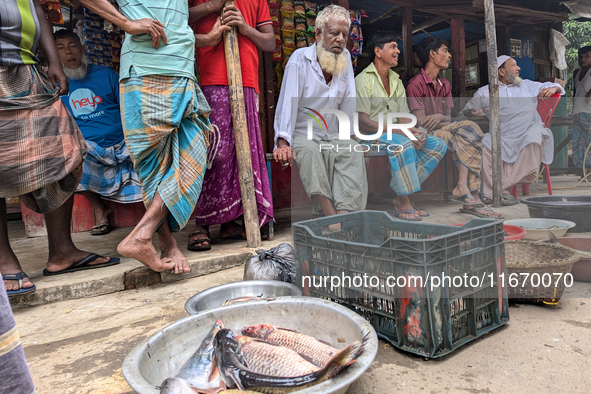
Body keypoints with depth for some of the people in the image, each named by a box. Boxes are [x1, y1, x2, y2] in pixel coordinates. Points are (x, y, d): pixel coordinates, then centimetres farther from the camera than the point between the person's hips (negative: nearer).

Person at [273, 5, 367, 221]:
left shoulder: (345, 58, 9)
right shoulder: (299, 59, -7)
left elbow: (348, 101, 2)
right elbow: (288, 101, -19)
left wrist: (347, 136, -9)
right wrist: (283, 143, -31)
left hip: (333, 136, 4)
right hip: (301, 135, -4)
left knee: (354, 151, -25)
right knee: (309, 150, -36)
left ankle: (345, 215, -38)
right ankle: (331, 216, -42)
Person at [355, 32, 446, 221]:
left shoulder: (396, 81, 17)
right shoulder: (363, 80, -7)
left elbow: (404, 116, 10)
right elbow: (362, 122, -17)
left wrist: (413, 132, -13)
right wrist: (396, 130, -25)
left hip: (395, 132, 8)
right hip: (370, 134, -8)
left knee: (438, 145, -8)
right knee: (403, 145, -36)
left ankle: (403, 195, -9)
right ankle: (402, 204, -22)